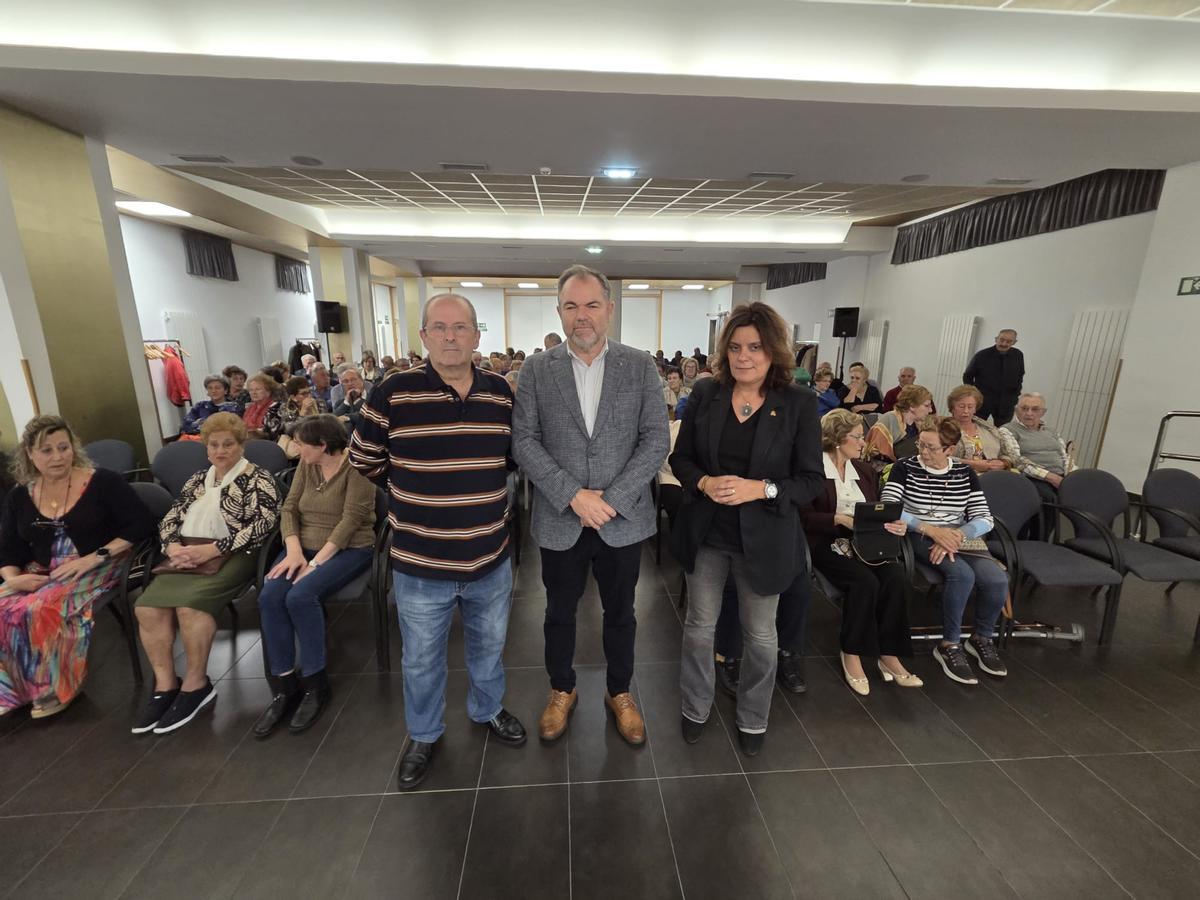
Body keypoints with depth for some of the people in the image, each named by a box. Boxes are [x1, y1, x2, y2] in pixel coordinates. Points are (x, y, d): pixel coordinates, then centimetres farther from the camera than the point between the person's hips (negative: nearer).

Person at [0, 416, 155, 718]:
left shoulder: (103, 482, -8)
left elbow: (142, 524, -14)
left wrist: (94, 557, -20)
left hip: (96, 569, -5)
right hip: (41, 574, 5)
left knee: (42, 610, -27)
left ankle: (57, 687, -7)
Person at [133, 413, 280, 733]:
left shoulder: (258, 478, -1)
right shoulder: (198, 479, 21)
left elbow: (263, 524, -13)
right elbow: (169, 520, 17)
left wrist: (212, 549, -19)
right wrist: (174, 547, -6)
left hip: (231, 555, -6)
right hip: (188, 555, 6)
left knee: (190, 603, -28)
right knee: (148, 606, -17)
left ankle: (196, 684, -11)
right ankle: (165, 685, -5)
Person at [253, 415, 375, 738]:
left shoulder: (355, 467, -12)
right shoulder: (306, 465, 9)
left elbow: (351, 519, -19)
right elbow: (289, 509, 5)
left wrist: (317, 562, -24)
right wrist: (294, 550, -12)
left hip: (347, 549, -6)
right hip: (305, 546, 6)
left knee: (300, 596, -29)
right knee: (270, 597, -20)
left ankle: (315, 684, -9)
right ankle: (284, 686, -7)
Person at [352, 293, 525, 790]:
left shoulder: (501, 393, -4)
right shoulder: (393, 393, -13)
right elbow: (363, 459, 1)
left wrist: (475, 485, 7)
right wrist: (415, 494, 6)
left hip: (491, 559, 3)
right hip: (419, 564, -2)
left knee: (488, 647, 25)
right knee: (421, 661, 20)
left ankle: (488, 710, 52)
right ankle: (423, 735, 47)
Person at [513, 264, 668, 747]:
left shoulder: (640, 366, -2)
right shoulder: (536, 369, -1)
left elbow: (656, 440, -7)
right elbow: (524, 440, -7)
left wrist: (610, 499, -15)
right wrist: (573, 495, -17)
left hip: (623, 519, 0)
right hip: (559, 520, 1)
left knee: (620, 613, 18)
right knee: (559, 613, 19)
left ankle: (620, 692, 42)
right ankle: (561, 690, 44)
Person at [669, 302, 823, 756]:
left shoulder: (799, 403, -9)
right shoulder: (705, 393, -3)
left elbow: (810, 479, -8)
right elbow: (680, 457, 1)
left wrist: (760, 489, -24)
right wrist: (704, 482, -19)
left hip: (764, 538, -1)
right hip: (705, 532, 2)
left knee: (760, 635, 17)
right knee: (700, 625, 17)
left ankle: (753, 719, 43)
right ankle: (696, 708, 43)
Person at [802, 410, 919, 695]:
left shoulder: (864, 470, 17)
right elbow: (805, 517, -12)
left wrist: (895, 524, -6)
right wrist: (840, 519, -23)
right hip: (827, 543, -6)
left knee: (897, 576, -21)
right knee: (865, 581, -29)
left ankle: (888, 654, -9)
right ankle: (852, 654, -10)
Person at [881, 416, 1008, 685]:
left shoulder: (964, 473, 8)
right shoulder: (905, 467, -3)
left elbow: (984, 518, 1)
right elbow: (887, 508, -14)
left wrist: (954, 537, -19)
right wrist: (930, 529, -23)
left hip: (961, 537, 4)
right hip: (922, 537, -4)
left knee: (997, 580, -21)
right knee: (963, 574, -30)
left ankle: (982, 639, 9)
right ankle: (949, 645, -9)